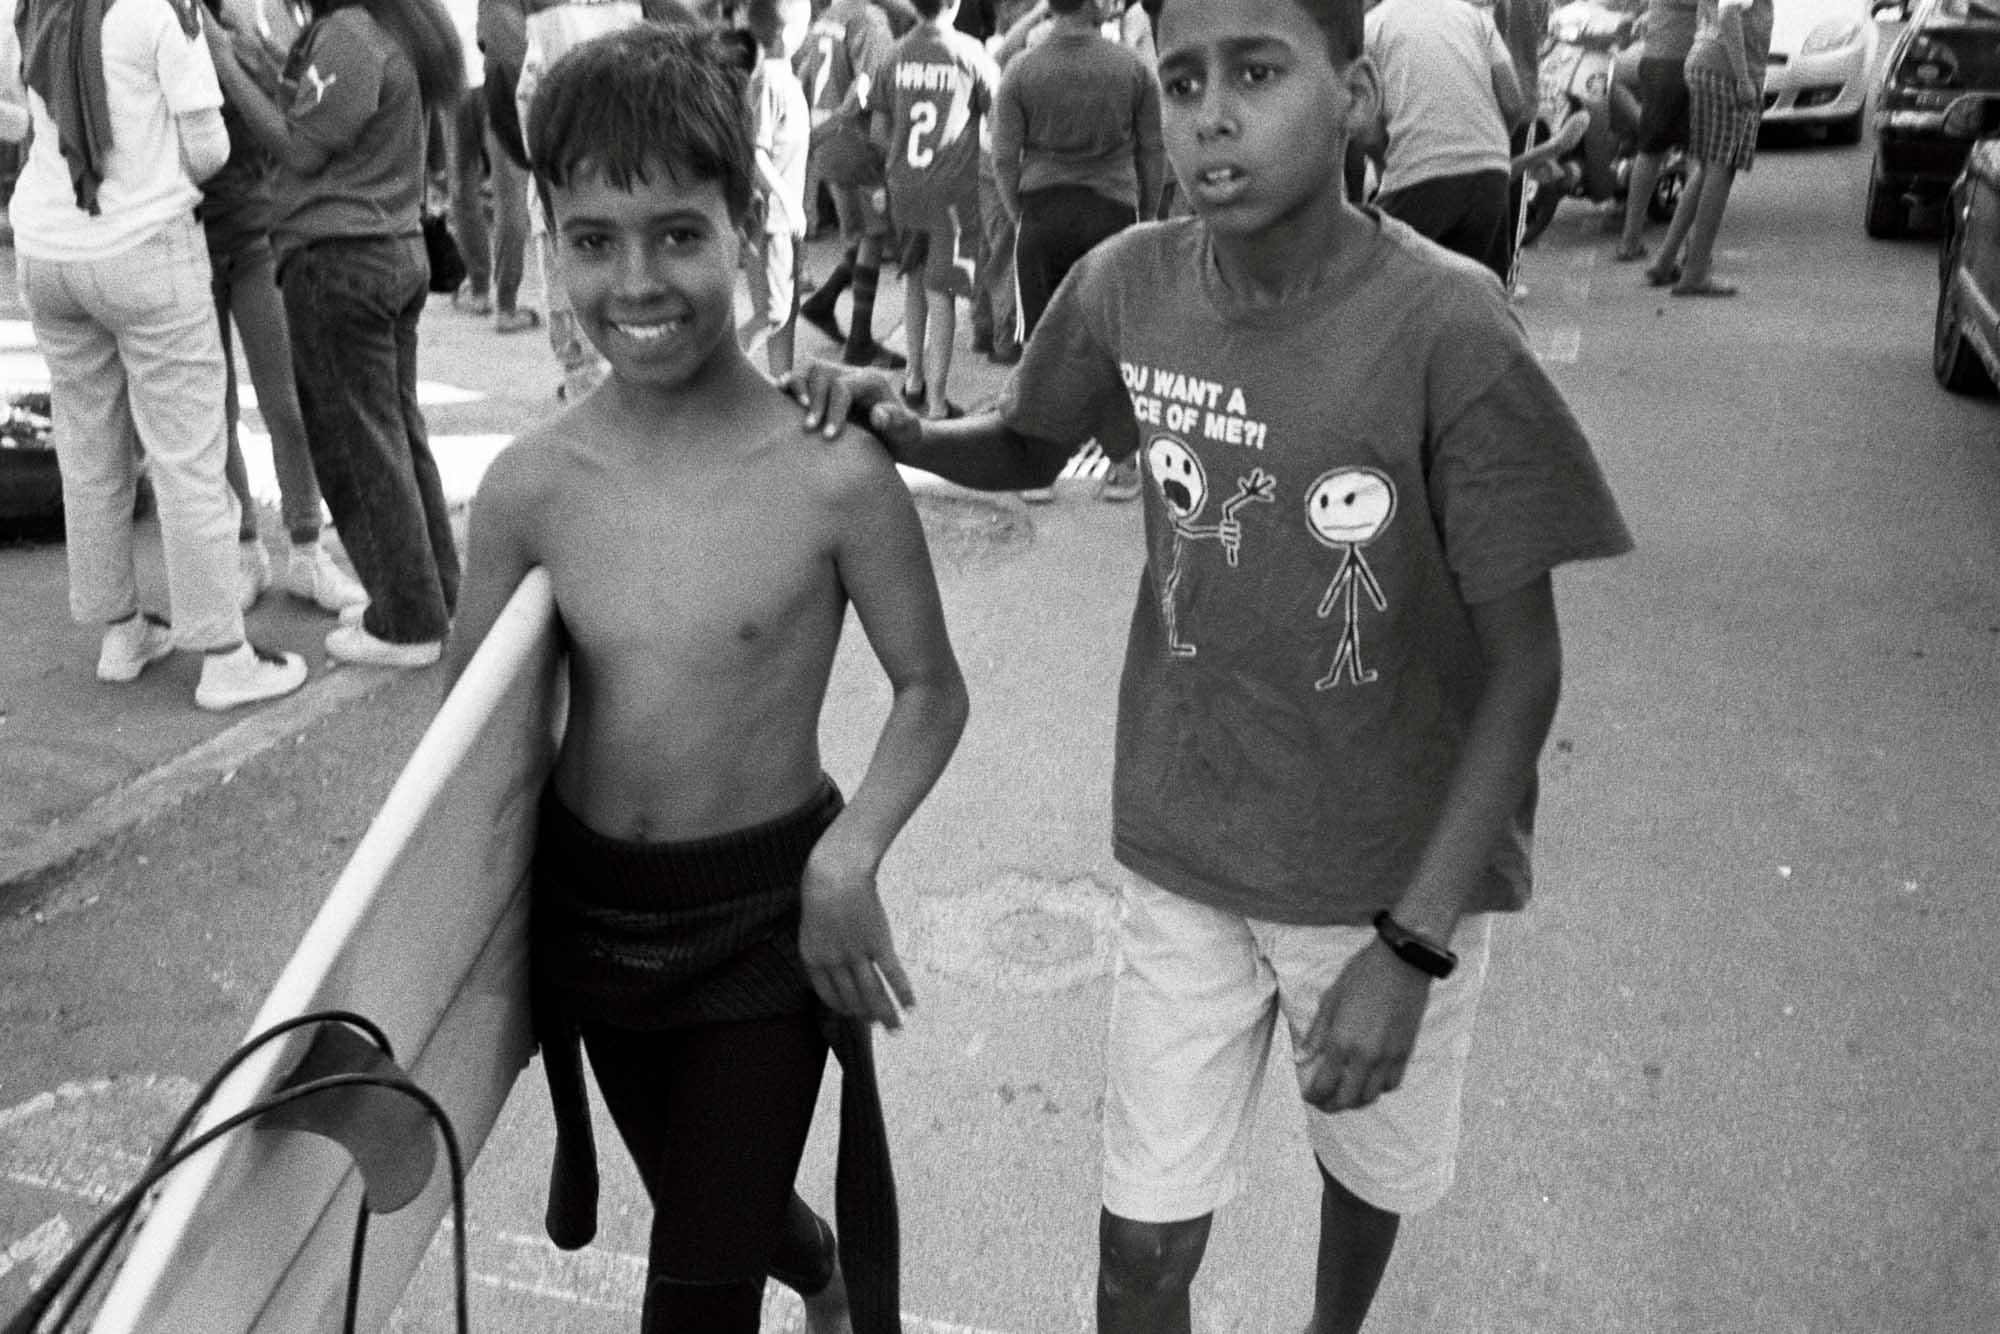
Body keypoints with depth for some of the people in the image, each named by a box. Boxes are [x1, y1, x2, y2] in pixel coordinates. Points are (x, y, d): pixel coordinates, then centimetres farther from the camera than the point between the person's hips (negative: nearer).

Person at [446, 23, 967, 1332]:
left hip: (767, 917, -4)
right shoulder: (532, 486, -10)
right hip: (585, 909, 5)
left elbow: (932, 689, -8)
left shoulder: (834, 474, -20)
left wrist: (850, 852, -23)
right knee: (707, 1203, 27)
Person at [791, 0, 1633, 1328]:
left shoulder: (1449, 330, -21)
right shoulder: (1127, 287, -10)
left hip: (1397, 873, -1)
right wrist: (901, 427, -10)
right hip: (1184, 861, 2)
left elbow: (1523, 667, -15)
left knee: (1371, 1167, 24)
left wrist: (1412, 944, -19)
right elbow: (1028, 448, 11)